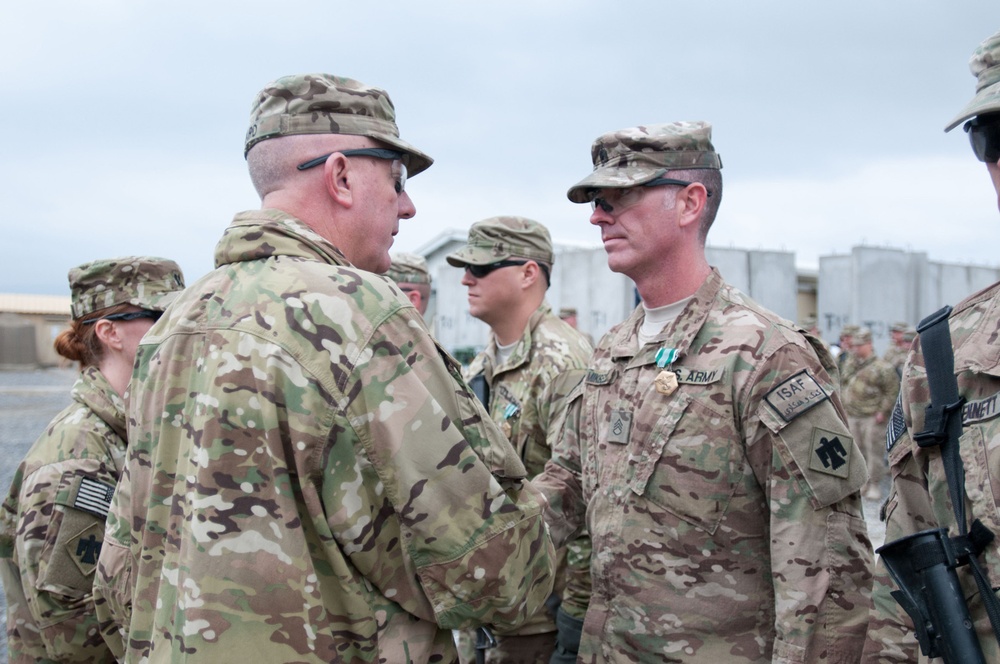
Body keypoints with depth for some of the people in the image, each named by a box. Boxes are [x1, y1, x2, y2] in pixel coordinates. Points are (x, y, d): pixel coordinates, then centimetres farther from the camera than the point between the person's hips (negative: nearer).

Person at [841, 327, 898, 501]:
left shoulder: (882, 367, -7)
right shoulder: (852, 366, 14)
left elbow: (892, 391, -8)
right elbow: (845, 387, 23)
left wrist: (883, 411, -13)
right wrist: (843, 406, 15)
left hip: (872, 417, -7)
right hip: (852, 416, 7)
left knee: (874, 451, -4)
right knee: (858, 452, 11)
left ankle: (875, 486, 2)